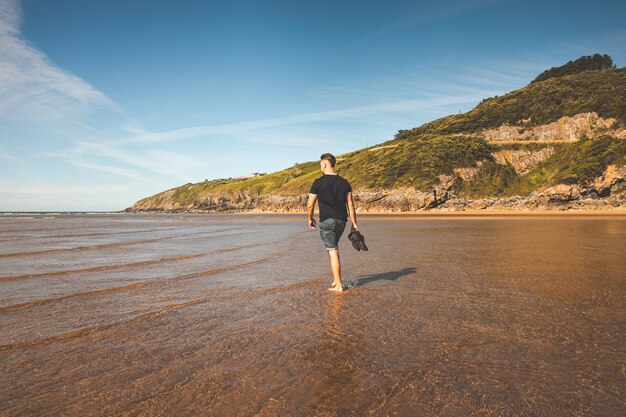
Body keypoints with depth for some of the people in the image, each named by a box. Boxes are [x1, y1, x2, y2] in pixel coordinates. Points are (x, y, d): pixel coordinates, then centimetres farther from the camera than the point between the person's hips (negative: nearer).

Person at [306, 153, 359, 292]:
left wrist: (310, 219, 12)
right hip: (341, 221, 5)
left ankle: (338, 285, 2)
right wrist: (354, 223, 9)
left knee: (332, 251, -1)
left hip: (326, 221, -5)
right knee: (334, 247, 24)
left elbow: (310, 205, -5)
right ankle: (336, 279, 25)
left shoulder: (318, 182, -8)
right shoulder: (344, 182, 5)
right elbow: (350, 204, 4)